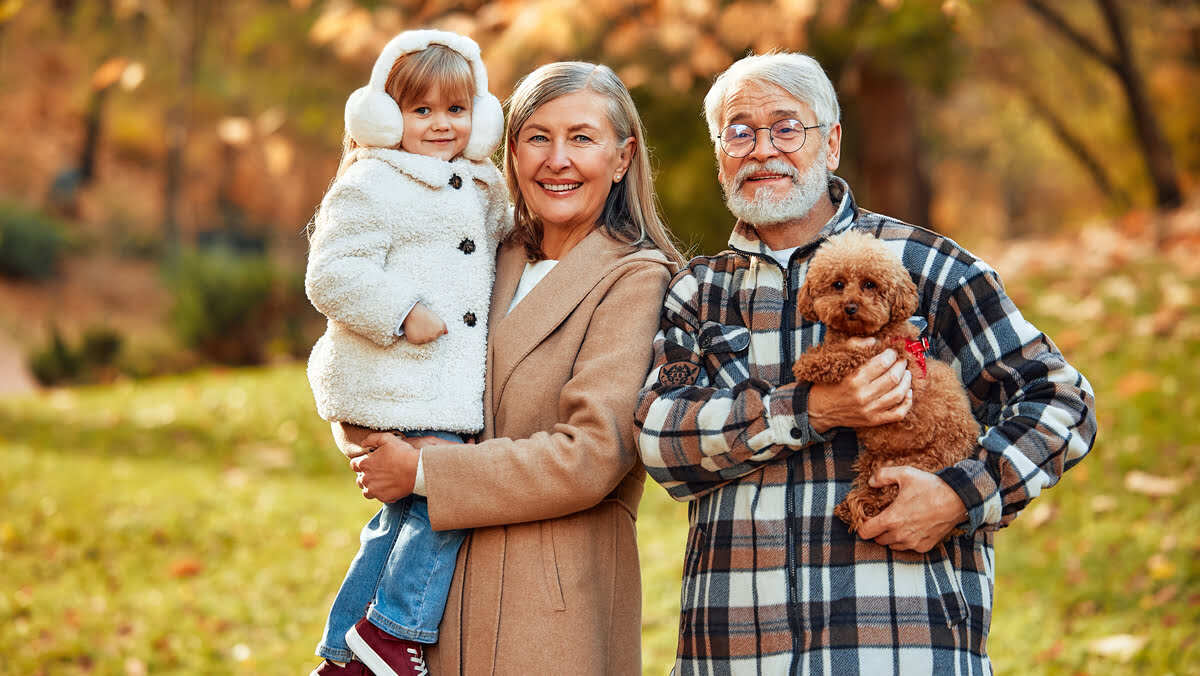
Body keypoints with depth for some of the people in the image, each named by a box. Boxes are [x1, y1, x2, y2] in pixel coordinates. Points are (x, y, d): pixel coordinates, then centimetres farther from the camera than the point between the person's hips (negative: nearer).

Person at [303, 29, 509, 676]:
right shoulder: (373, 187, -10)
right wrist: (402, 314, -24)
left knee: (403, 519, 12)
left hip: (446, 390, 9)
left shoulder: (478, 190, 17)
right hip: (395, 387, -9)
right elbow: (332, 276, -18)